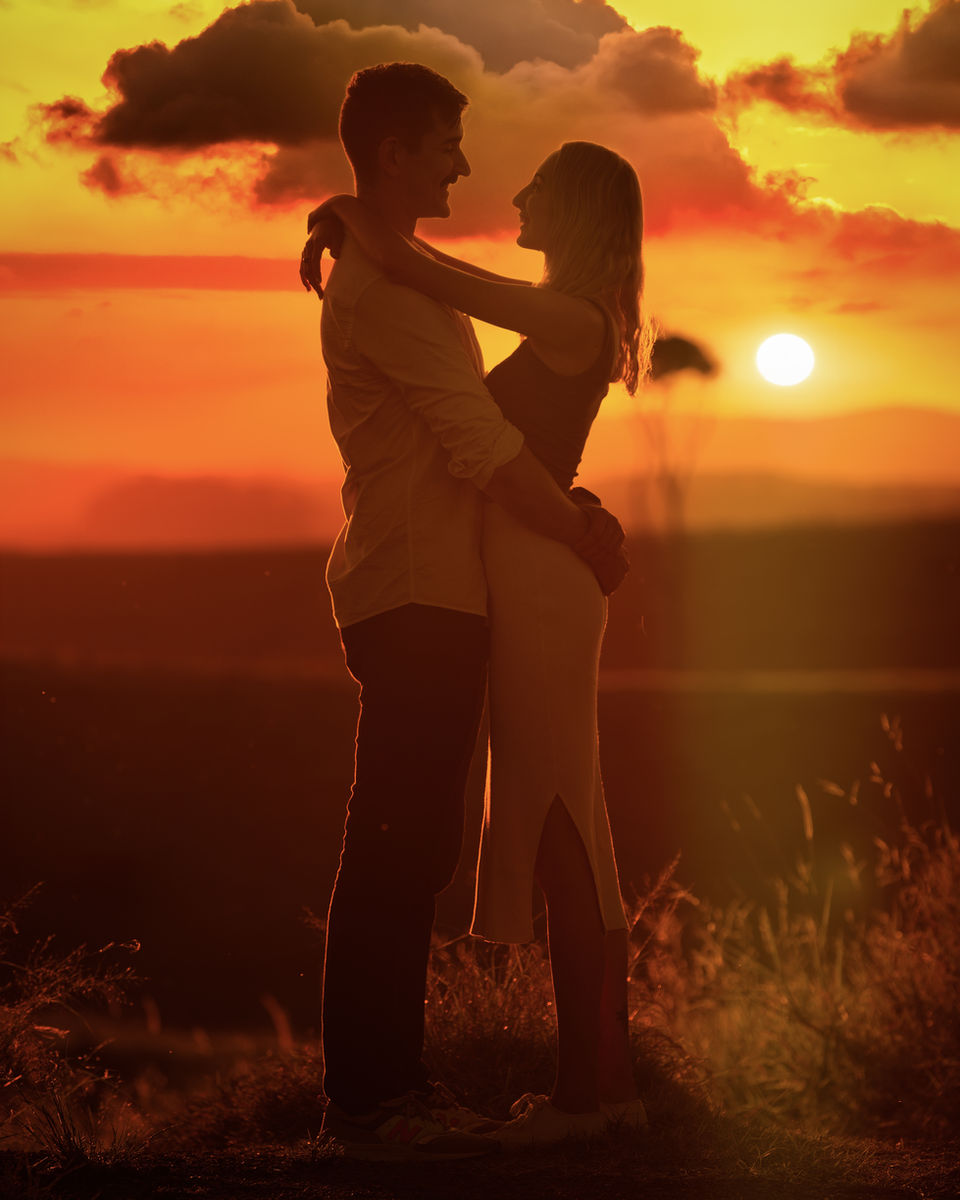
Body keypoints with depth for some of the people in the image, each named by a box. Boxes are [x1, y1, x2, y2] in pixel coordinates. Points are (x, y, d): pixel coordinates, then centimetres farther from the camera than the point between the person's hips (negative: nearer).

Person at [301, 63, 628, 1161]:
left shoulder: (387, 275, 23)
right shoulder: (385, 284, -11)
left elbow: (469, 432, 22)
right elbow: (480, 442, -15)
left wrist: (571, 507, 11)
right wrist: (582, 535, -5)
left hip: (428, 595, 10)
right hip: (414, 596, -10)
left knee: (409, 846, 10)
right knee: (397, 845, -10)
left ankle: (383, 1080, 14)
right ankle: (368, 1098, -8)